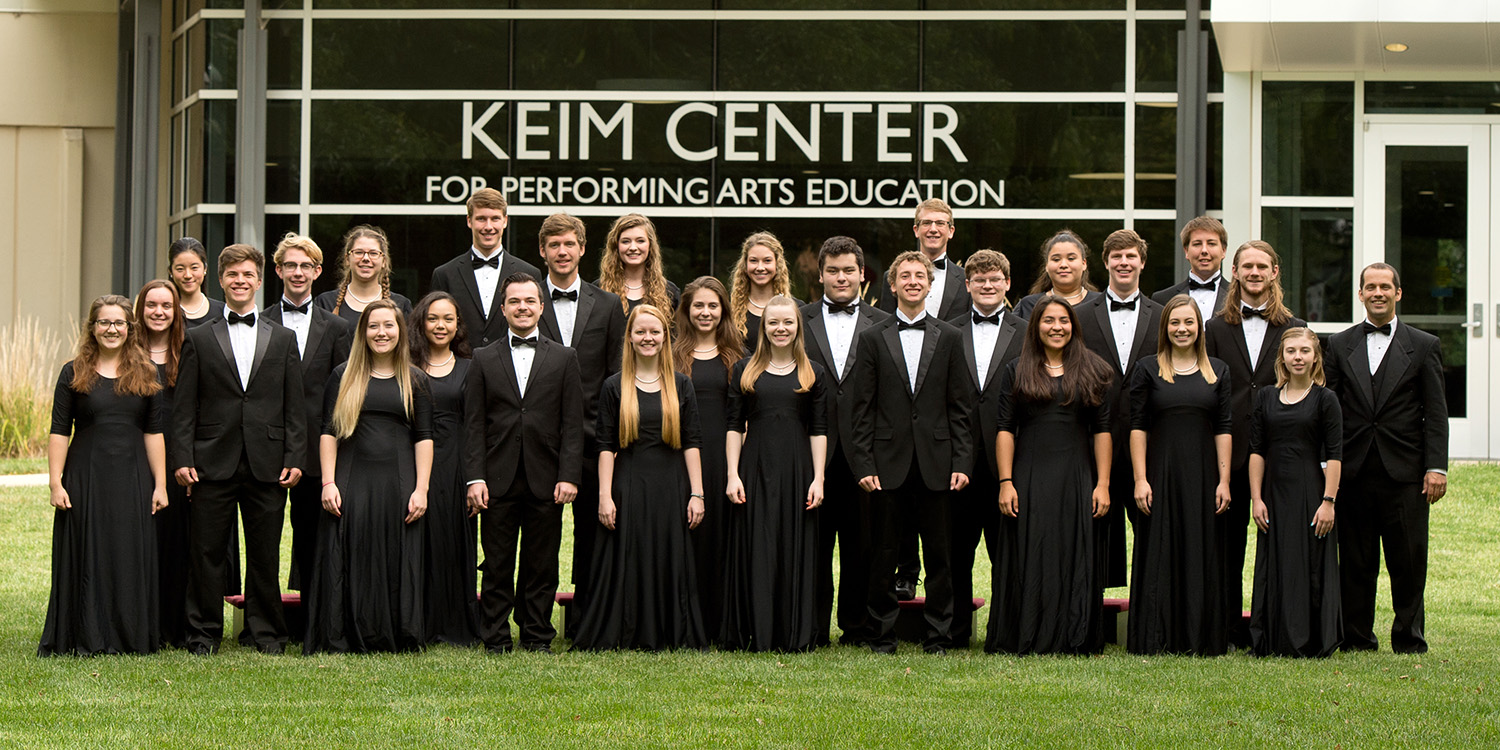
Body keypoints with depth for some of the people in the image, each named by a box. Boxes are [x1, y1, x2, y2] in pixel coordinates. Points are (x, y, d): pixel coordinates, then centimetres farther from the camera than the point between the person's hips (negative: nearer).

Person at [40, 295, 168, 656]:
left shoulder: (146, 375, 9)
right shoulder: (74, 374, 3)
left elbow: (153, 433, 8)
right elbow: (59, 432, 0)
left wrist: (160, 484, 2)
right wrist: (55, 483, -8)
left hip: (132, 480, 2)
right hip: (86, 478, -1)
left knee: (131, 557, 3)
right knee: (86, 558, 1)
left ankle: (129, 637, 12)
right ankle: (85, 639, 8)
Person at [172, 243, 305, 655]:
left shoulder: (283, 339, 11)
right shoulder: (198, 339, 8)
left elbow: (295, 406, 8)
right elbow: (183, 407, 4)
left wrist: (295, 458, -1)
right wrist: (182, 459, -5)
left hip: (267, 463, 1)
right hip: (213, 463, -1)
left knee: (264, 554, 5)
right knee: (207, 552, 1)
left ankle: (265, 631, 15)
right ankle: (203, 632, 10)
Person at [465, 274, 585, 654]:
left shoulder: (564, 358, 9)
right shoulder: (485, 360, 10)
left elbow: (573, 423, 4)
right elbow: (474, 424, 5)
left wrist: (569, 476, -5)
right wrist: (475, 477, -5)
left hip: (545, 479, 0)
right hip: (498, 480, 0)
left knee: (542, 566, 4)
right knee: (497, 566, 2)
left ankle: (537, 637, 12)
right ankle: (495, 640, 8)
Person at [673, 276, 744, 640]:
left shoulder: (737, 357, 12)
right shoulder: (671, 356, 9)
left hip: (724, 455, 1)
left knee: (721, 535, 1)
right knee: (687, 537, -3)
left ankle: (720, 624, 6)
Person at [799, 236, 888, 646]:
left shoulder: (883, 326, 7)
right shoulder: (797, 321, 8)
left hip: (862, 452, 0)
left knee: (861, 544, 4)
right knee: (814, 542, 3)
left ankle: (857, 627, 13)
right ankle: (813, 628, 10)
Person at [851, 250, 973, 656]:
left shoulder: (949, 338, 9)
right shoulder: (873, 338, 7)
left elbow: (959, 408, 7)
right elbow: (863, 408, 4)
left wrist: (962, 462, -2)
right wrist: (864, 465, -4)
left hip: (936, 464, 1)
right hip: (889, 464, -1)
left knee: (938, 555, 3)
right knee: (884, 557, 3)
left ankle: (937, 638, 9)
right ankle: (882, 638, 10)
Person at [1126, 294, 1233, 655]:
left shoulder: (1218, 371, 10)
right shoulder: (1147, 369, 3)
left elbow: (1224, 429, 8)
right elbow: (1138, 426, -1)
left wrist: (1224, 480, 0)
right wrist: (1139, 479, -8)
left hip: (1202, 476, 2)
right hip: (1160, 473, -2)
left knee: (1202, 555, 3)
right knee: (1158, 555, -1)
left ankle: (1202, 638, 10)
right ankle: (1156, 639, 4)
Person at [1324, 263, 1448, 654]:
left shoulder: (1424, 346, 7)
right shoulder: (1340, 345, 11)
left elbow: (1436, 413, 3)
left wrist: (1436, 467, -5)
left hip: (1405, 474, -1)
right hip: (1353, 471, 1)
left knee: (1408, 562, 0)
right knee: (1355, 562, 4)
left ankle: (1409, 642, 8)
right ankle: (1357, 639, 11)